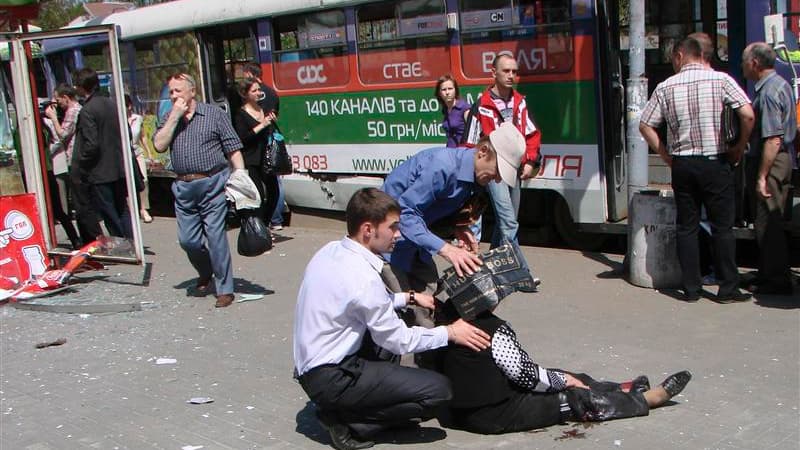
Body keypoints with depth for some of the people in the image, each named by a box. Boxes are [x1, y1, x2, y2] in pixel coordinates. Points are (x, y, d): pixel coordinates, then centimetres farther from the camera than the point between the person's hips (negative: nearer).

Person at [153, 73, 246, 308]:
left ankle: (225, 289, 5)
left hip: (212, 184, -4)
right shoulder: (170, 119, 14)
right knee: (187, 239, 7)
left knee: (215, 236, -5)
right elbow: (159, 145, -2)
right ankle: (206, 272, 35)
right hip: (183, 187, 4)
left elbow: (234, 150, -1)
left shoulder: (215, 114, 2)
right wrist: (175, 116, -5)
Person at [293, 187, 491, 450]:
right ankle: (347, 422, -4)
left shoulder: (331, 251, 2)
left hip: (310, 365, 9)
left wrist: (409, 298, 18)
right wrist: (450, 333, -2)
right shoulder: (362, 276, -24)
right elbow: (398, 341, -13)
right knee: (438, 390, -12)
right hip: (330, 381, -9)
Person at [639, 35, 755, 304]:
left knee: (686, 227, 9)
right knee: (722, 226, 5)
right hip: (715, 163, -2)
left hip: (682, 165, 2)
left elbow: (645, 126, 4)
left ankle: (691, 288, 11)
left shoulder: (665, 87, 2)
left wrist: (667, 156, 11)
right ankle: (728, 289, 9)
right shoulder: (720, 80, -4)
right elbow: (747, 114, -14)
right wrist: (740, 147, 0)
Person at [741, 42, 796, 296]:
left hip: (770, 162, -10)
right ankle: (769, 274, 24)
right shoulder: (781, 84, 15)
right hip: (783, 158, 10)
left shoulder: (769, 92, -18)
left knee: (767, 224, -4)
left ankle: (777, 281, 2)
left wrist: (761, 177, -23)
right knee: (771, 223, 16)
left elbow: (773, 139, -24)